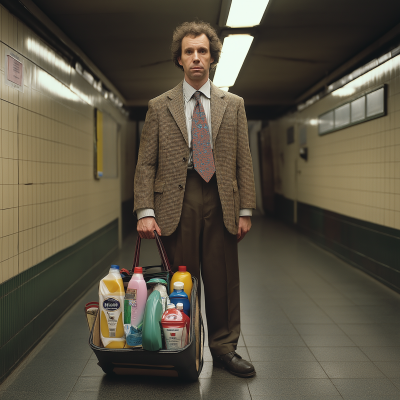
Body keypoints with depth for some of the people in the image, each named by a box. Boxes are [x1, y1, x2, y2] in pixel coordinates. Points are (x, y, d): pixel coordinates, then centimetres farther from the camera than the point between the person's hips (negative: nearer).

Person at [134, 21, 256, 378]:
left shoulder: (233, 105, 11)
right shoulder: (159, 107, 8)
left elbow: (244, 162, 8)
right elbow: (146, 164, 4)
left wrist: (246, 210, 2)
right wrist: (145, 211, -7)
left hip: (220, 201, 1)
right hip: (176, 203, -1)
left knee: (223, 280, 6)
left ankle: (224, 349, 22)